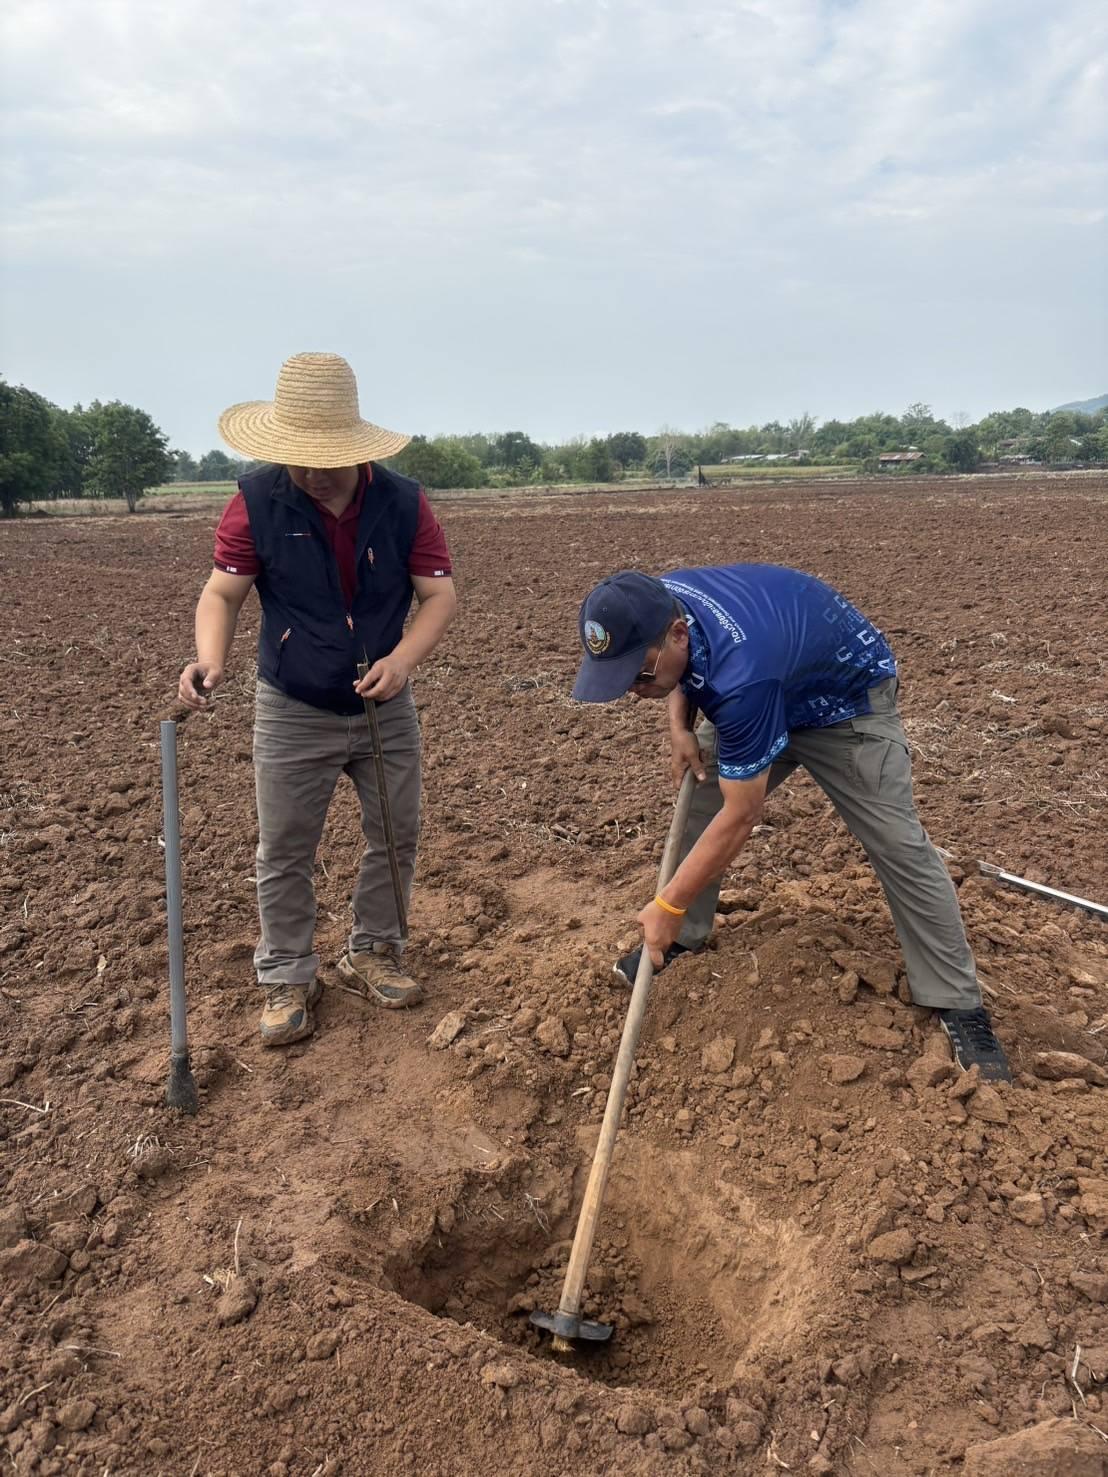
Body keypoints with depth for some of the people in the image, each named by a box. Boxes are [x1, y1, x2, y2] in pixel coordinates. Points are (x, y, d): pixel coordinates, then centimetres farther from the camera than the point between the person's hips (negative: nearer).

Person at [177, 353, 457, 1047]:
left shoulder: (404, 502, -11)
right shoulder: (257, 503, -14)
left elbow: (441, 594, -9)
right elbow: (222, 594, -10)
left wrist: (404, 657, -27)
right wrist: (211, 658, -30)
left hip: (387, 709, 2)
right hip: (293, 714, -2)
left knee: (396, 838, 13)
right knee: (285, 854, 7)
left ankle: (374, 953, 35)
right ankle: (288, 978, 25)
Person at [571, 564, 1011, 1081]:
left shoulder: (741, 675, -46)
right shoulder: (658, 603, -23)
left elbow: (740, 816, -37)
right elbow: (682, 669, 5)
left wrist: (668, 906, -29)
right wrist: (679, 724, -14)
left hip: (847, 700, -7)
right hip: (770, 695, 7)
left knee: (898, 845, -12)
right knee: (698, 800, 1)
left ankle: (958, 1004, 1)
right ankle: (684, 938, 19)